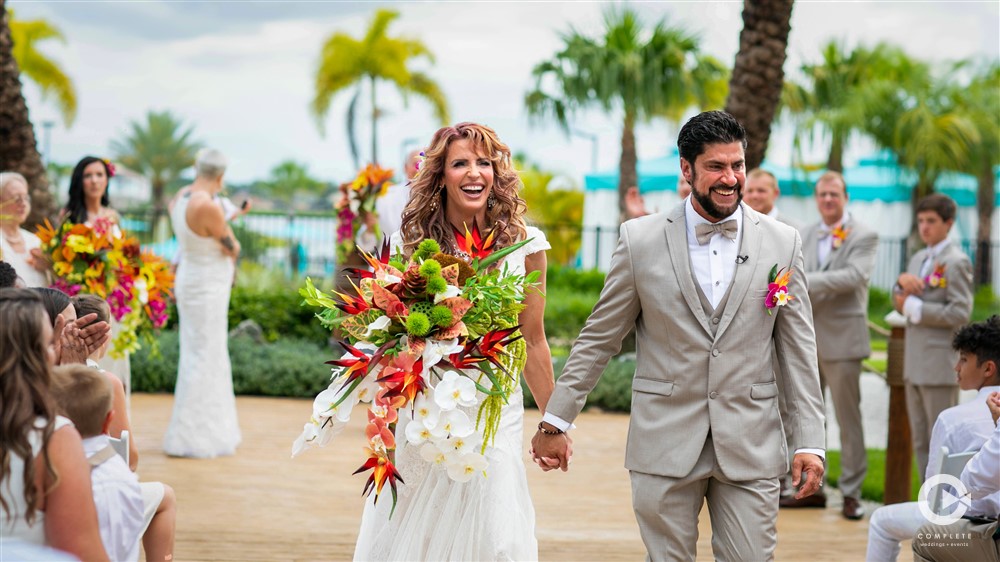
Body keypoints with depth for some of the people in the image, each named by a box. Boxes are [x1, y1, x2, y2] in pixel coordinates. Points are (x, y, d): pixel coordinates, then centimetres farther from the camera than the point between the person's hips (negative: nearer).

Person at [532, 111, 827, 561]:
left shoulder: (782, 243, 3)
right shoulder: (641, 239, 0)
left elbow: (799, 350, 5)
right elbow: (598, 339, 5)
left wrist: (810, 442, 0)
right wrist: (555, 420, 3)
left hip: (750, 450, 1)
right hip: (664, 446, -1)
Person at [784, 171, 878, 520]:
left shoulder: (864, 236, -5)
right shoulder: (808, 235, 14)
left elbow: (854, 276, -21)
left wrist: (805, 280, -26)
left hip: (841, 338, -6)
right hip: (806, 337, 6)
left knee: (848, 418, 0)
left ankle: (851, 493, 7)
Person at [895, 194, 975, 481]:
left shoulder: (956, 262, -10)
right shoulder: (919, 258, 16)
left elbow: (960, 313, -18)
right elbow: (900, 304, 15)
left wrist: (915, 307, -15)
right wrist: (902, 281, -5)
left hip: (940, 365, -8)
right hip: (915, 364, 9)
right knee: (921, 442, 13)